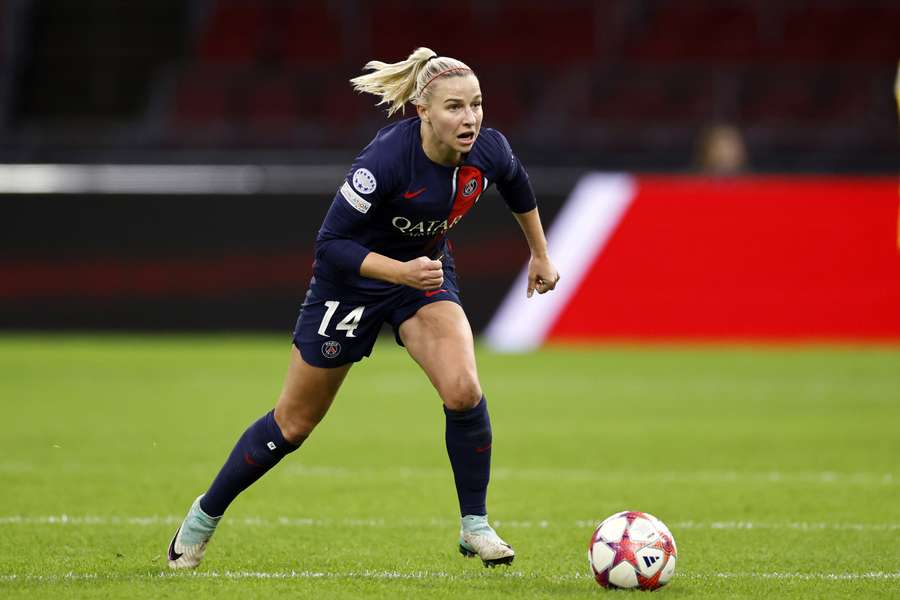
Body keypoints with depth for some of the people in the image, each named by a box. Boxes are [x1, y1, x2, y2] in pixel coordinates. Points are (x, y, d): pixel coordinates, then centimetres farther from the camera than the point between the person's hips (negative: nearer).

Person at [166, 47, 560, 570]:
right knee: (293, 424, 8)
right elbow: (331, 243, -28)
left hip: (426, 272, 4)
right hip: (352, 279, -4)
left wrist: (541, 254, 16)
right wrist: (402, 271, -39)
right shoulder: (387, 159, -35)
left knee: (463, 390, -23)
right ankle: (205, 516, 30)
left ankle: (476, 527, -4)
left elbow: (517, 183, 7)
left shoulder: (488, 150, -19)